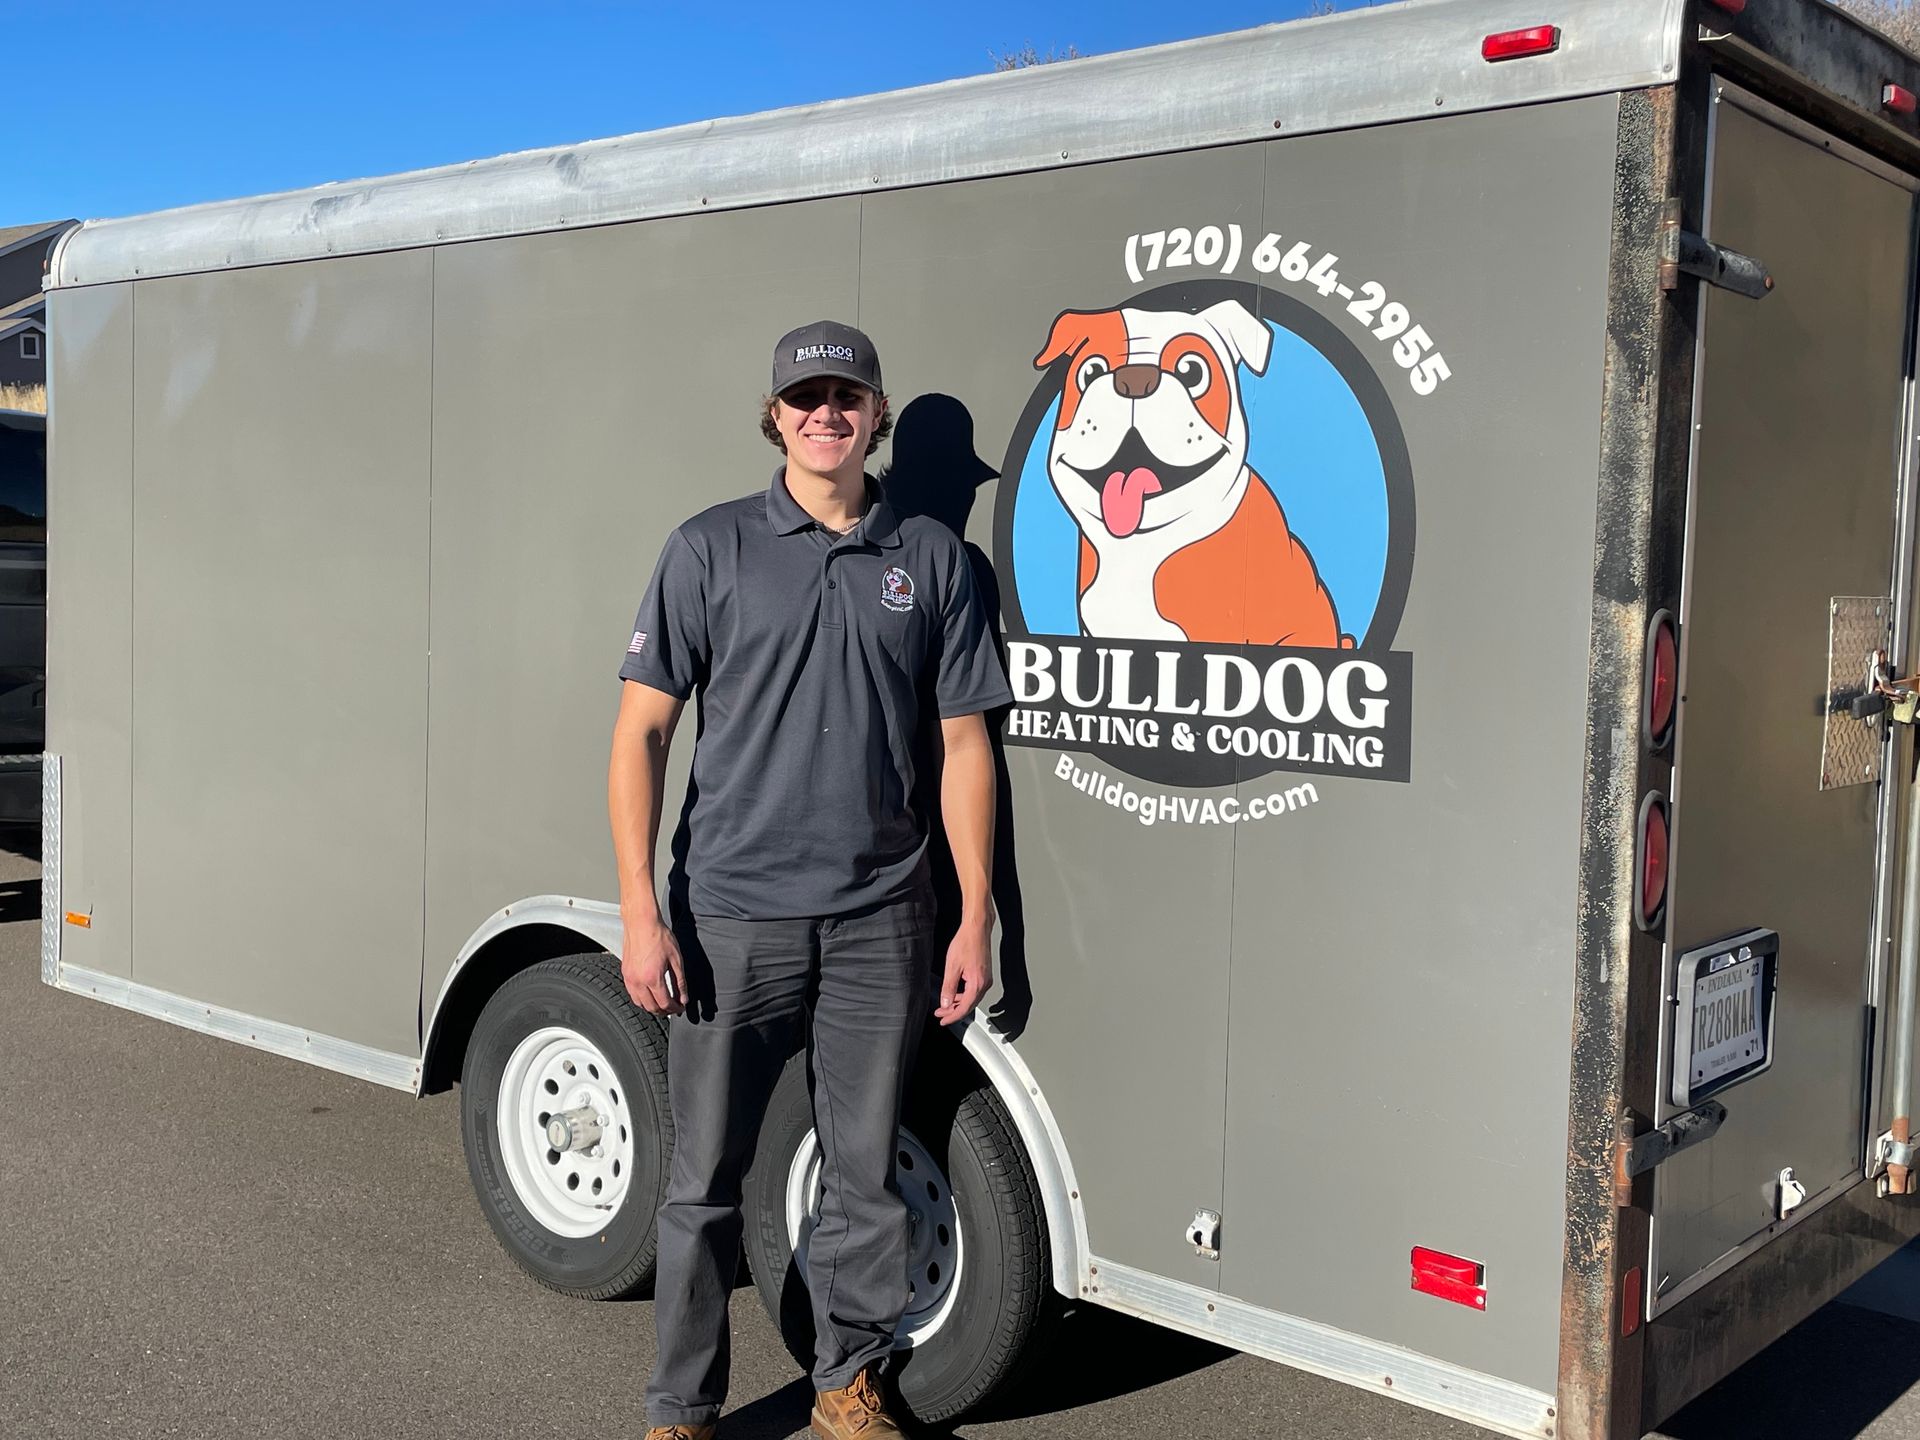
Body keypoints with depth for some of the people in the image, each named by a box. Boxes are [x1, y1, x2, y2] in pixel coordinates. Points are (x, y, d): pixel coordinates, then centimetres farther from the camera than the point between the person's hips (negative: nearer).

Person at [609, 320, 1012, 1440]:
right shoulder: (712, 549, 2)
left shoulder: (931, 557, 7)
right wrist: (641, 909, -8)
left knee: (867, 1172, 10)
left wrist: (977, 917, 3)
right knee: (707, 1177, 7)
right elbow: (644, 730, -1)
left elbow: (963, 742, 8)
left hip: (880, 922, 2)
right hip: (732, 915, -1)